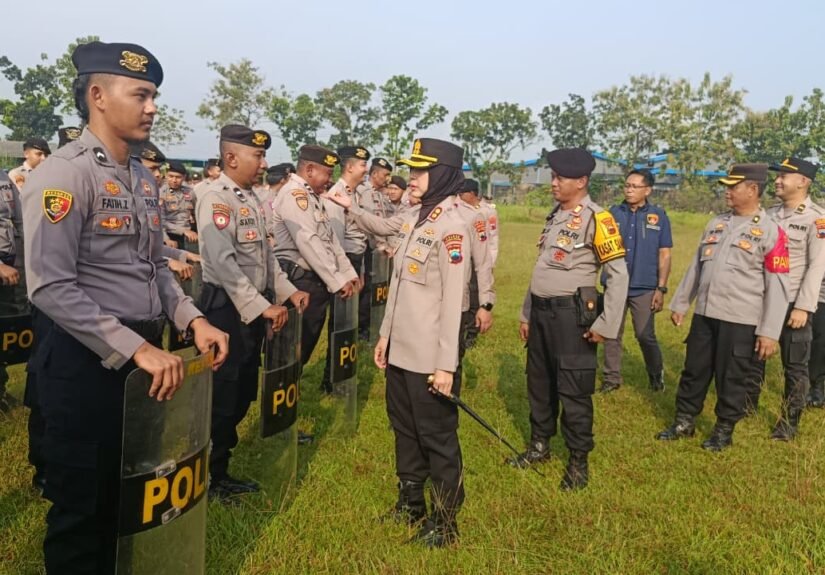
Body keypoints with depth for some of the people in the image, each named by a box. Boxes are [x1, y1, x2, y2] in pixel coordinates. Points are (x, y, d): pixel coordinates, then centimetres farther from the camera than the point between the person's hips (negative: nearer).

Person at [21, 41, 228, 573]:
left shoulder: (143, 178, 11)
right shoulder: (65, 173, -15)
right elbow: (51, 287, -22)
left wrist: (192, 318, 1)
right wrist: (134, 347, -24)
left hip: (144, 352, 8)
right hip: (86, 360, -8)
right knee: (82, 504, 7)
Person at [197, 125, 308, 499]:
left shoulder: (249, 197, 12)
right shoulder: (216, 198, -16)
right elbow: (223, 263, -26)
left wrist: (286, 290, 11)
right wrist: (263, 307, -25)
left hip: (252, 307, 9)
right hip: (226, 308, -9)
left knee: (243, 395, 16)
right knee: (222, 398, 2)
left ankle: (220, 472, 31)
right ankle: (207, 479, 20)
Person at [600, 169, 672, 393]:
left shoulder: (659, 216, -1)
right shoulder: (613, 213, 4)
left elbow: (664, 255, 0)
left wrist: (661, 288, -4)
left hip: (644, 288, -2)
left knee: (645, 335, 3)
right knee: (612, 334, 8)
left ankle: (656, 374, 26)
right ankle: (612, 377, 21)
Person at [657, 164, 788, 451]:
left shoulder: (771, 231, -8)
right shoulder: (716, 223, 10)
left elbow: (777, 286, -11)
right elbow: (696, 266, 15)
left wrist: (769, 332, -14)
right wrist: (680, 303, 15)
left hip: (741, 321, -5)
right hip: (704, 315, 5)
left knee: (733, 380, 8)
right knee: (694, 371, 14)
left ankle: (724, 431, 25)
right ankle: (684, 423, 30)